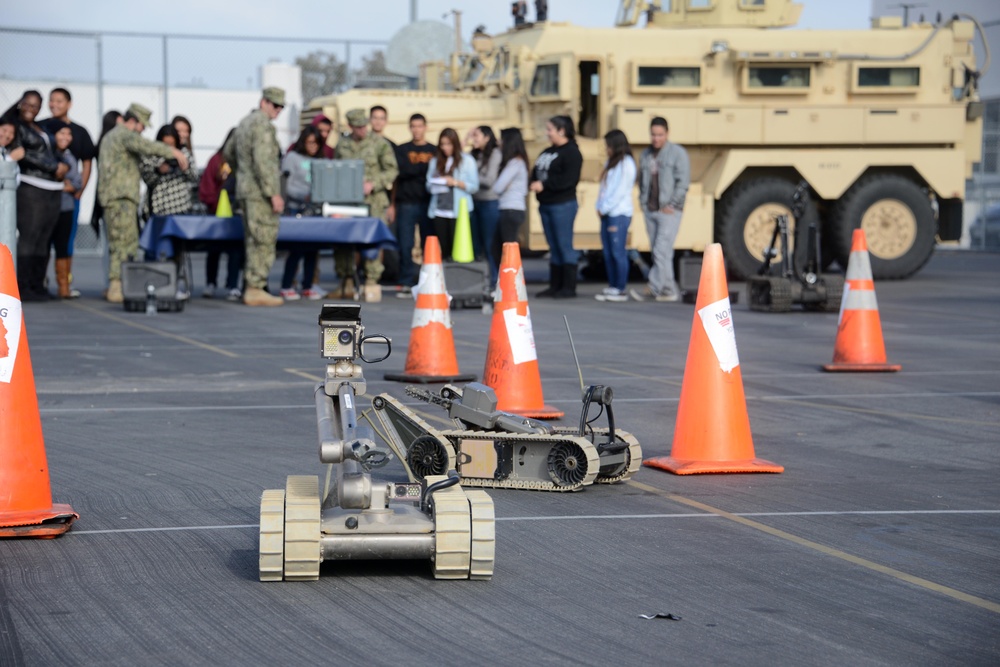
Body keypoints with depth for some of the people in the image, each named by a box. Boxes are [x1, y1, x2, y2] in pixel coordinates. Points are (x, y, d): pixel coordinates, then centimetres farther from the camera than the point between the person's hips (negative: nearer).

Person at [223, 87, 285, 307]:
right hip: (260, 191, -10)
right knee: (264, 241, -8)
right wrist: (274, 193, -21)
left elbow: (228, 152, 27)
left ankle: (251, 287, 14)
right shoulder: (263, 124, -13)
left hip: (245, 190, 10)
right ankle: (255, 289, -9)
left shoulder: (245, 122, 17)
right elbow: (263, 161, -21)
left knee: (253, 241, 12)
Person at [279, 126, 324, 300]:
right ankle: (286, 287, -3)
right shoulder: (292, 158, 1)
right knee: (297, 248, -9)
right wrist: (304, 195, -22)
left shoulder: (319, 161, 17)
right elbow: (287, 186, -8)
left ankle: (308, 286, 9)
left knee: (312, 247, 3)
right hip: (296, 208, -5)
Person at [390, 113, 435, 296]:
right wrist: (426, 167, -6)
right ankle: (406, 283, 1)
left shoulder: (434, 151, 12)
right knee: (405, 246, -3)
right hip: (406, 203, 0)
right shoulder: (402, 150, 12)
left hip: (428, 203, 0)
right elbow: (401, 172, 0)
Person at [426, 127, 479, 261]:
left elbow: (474, 186, 0)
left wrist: (456, 183, -13)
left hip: (459, 211, -3)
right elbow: (428, 185, 18)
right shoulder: (435, 161, 15)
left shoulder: (467, 160, 4)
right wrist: (434, 184, -5)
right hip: (439, 211, 4)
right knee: (443, 249, 1)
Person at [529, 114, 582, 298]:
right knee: (553, 247, 12)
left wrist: (544, 185, -21)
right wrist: (533, 184, -5)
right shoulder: (548, 152, 18)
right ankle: (555, 285, 17)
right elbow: (537, 172, 17)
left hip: (563, 204, -9)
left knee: (564, 245, -6)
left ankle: (569, 287, -3)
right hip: (545, 204, 9)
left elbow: (569, 179, -21)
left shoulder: (571, 152, -10)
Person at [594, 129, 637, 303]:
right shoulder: (610, 163, 20)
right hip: (607, 213, 9)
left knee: (618, 252, -7)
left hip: (619, 213, -9)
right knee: (608, 252, 8)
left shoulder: (626, 164, -8)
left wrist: (605, 208, -10)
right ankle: (612, 287, 12)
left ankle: (621, 290, -4)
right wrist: (600, 207, 7)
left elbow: (620, 191, -14)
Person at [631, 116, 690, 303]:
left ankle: (653, 289, -17)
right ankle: (669, 290, 13)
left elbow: (683, 182, -9)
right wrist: (643, 203, 8)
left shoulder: (678, 153, -4)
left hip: (669, 211, -7)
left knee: (662, 250, -13)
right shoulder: (646, 155, 15)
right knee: (658, 252, 7)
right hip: (650, 211, 7)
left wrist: (672, 205, -13)